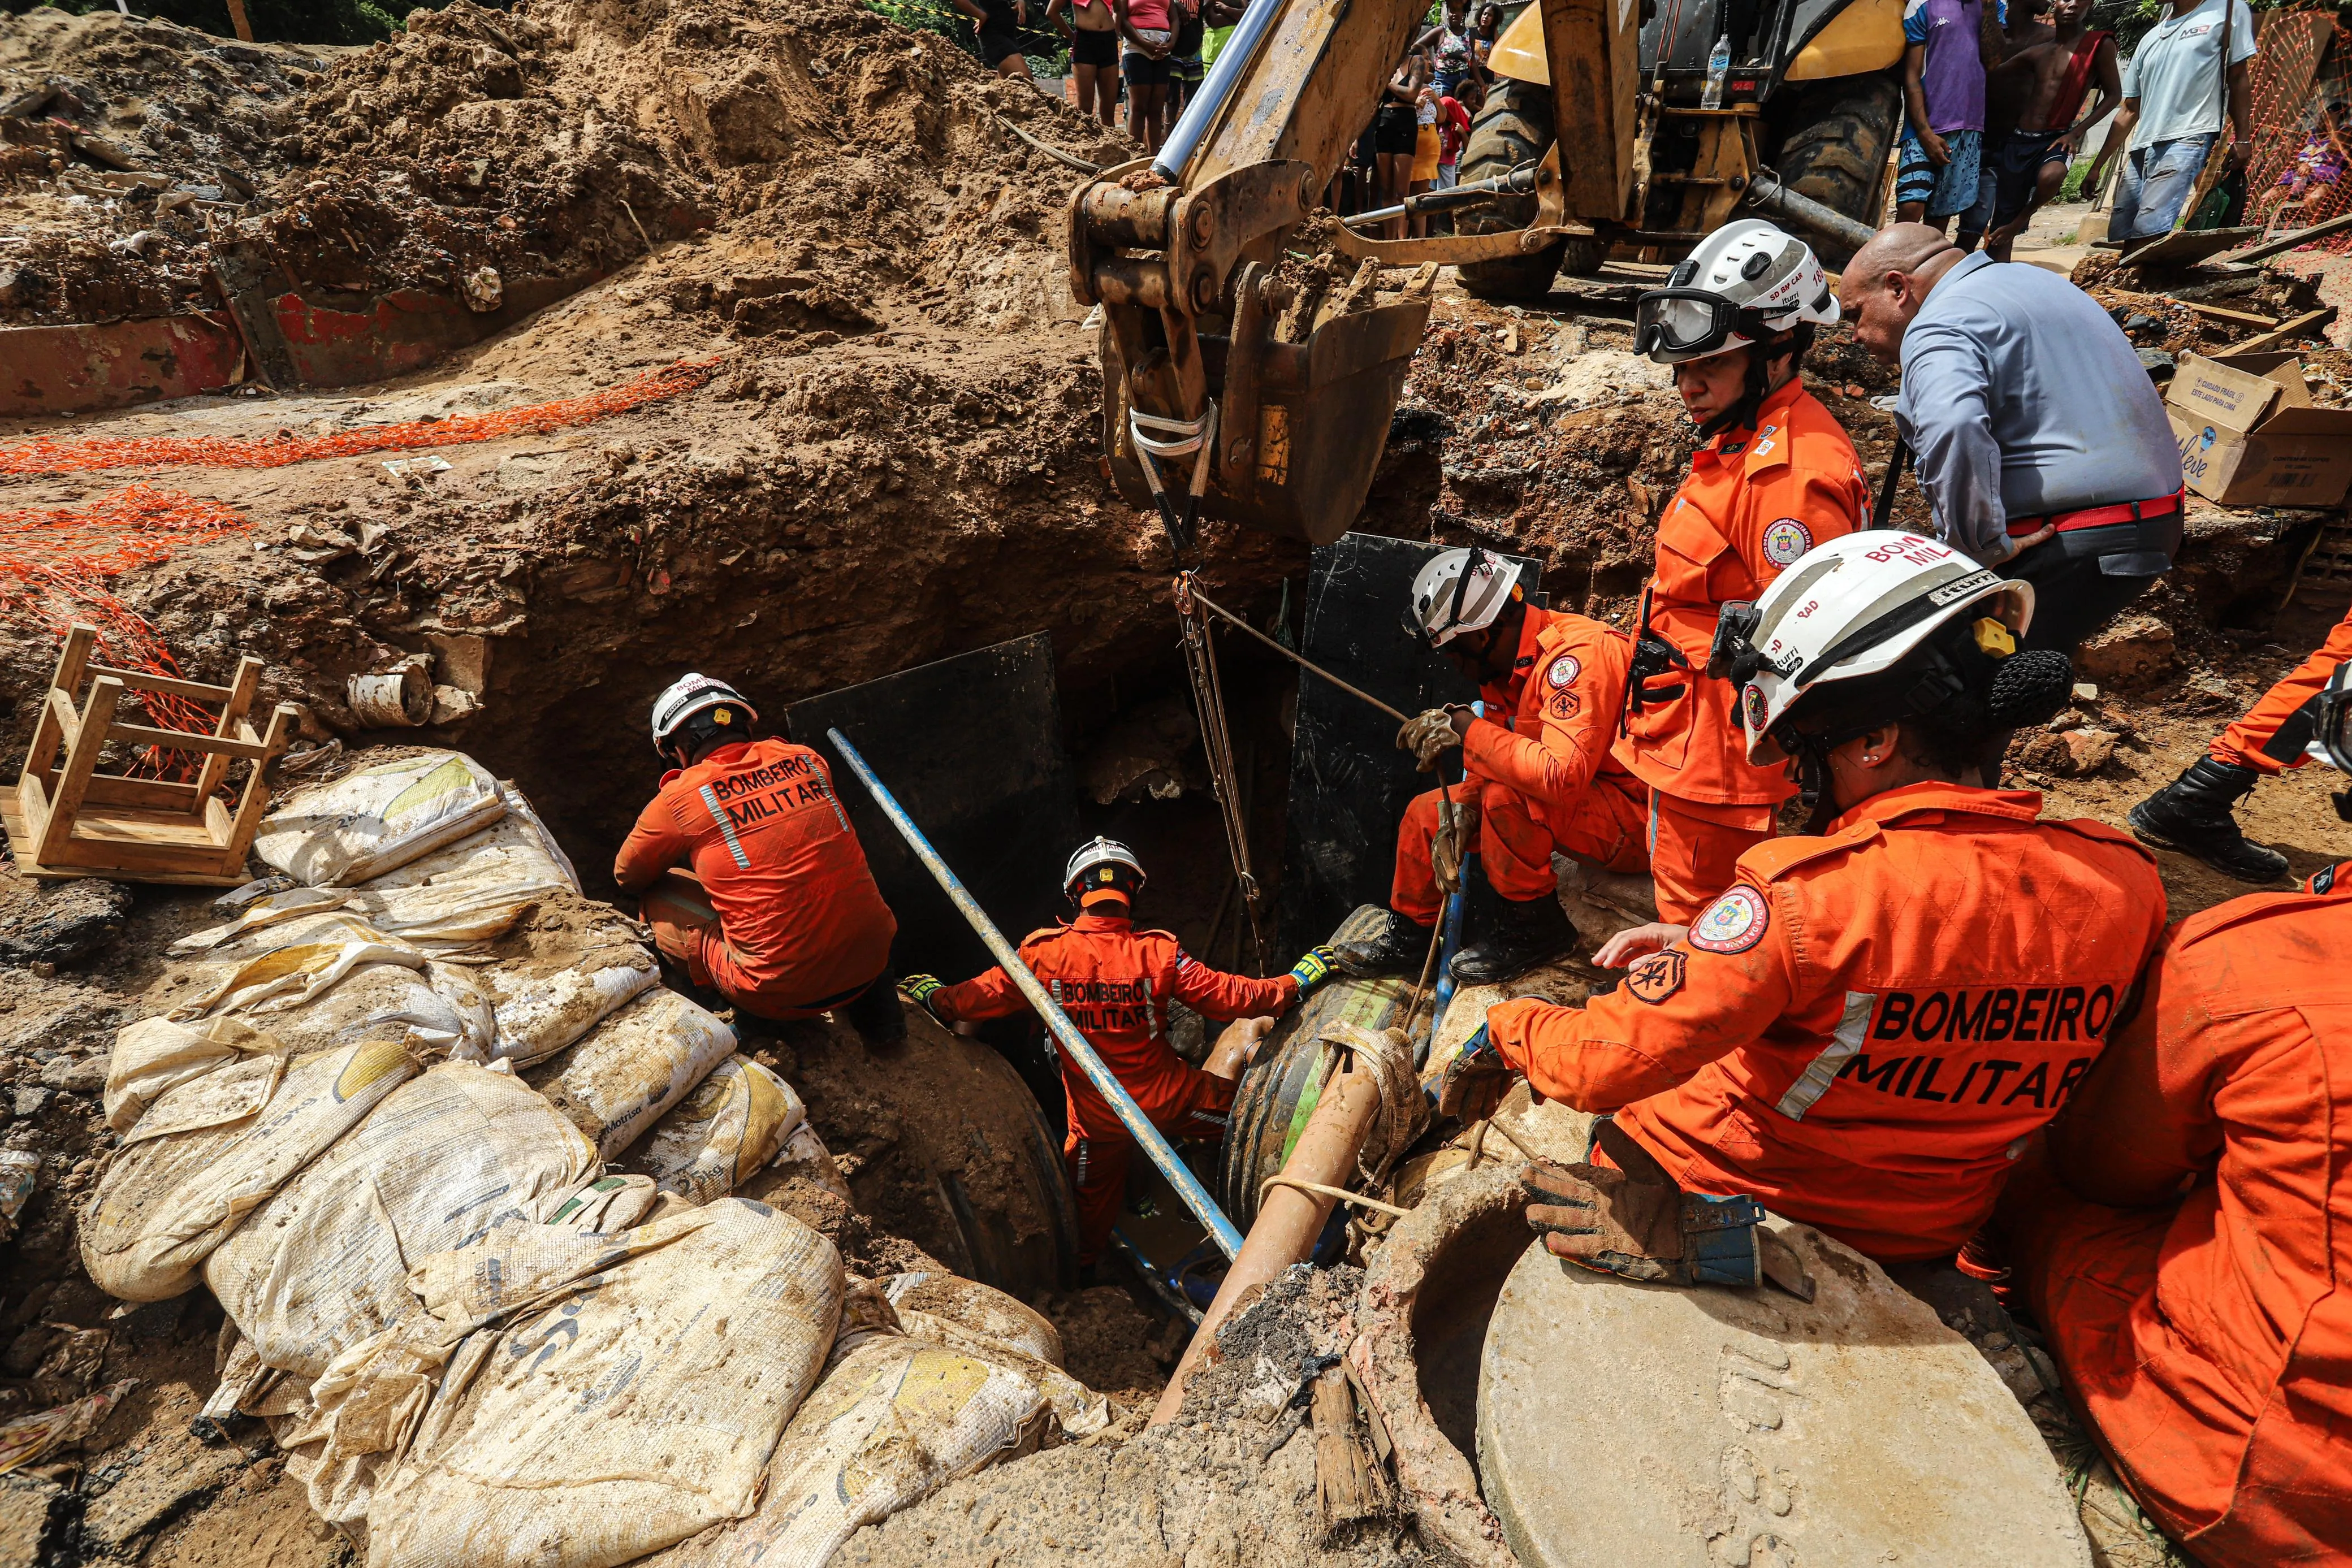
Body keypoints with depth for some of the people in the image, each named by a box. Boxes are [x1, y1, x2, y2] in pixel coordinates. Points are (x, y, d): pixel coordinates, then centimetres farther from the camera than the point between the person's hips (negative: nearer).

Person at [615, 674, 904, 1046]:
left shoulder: (681, 797, -4)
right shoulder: (805, 760, 6)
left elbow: (627, 877, 15)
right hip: (872, 961, 3)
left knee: (657, 901, 17)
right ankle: (876, 1007, 22)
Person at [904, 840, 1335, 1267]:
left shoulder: (1043, 953, -15)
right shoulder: (1159, 953, -19)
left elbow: (978, 999, -4)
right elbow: (1234, 998, -16)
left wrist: (932, 995, 16)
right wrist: (1299, 979, -2)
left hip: (1097, 1117, 3)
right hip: (1168, 1103, -2)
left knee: (1088, 1211, 25)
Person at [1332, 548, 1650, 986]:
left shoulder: (1576, 654, -27)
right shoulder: (1507, 662, 1)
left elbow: (1562, 776, -38)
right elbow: (1497, 760, 7)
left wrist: (1468, 729, -30)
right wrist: (1460, 816, -11)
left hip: (1633, 816, -9)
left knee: (1507, 795, -34)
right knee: (1426, 812, 6)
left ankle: (1534, 928, -12)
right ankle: (1409, 935, 21)